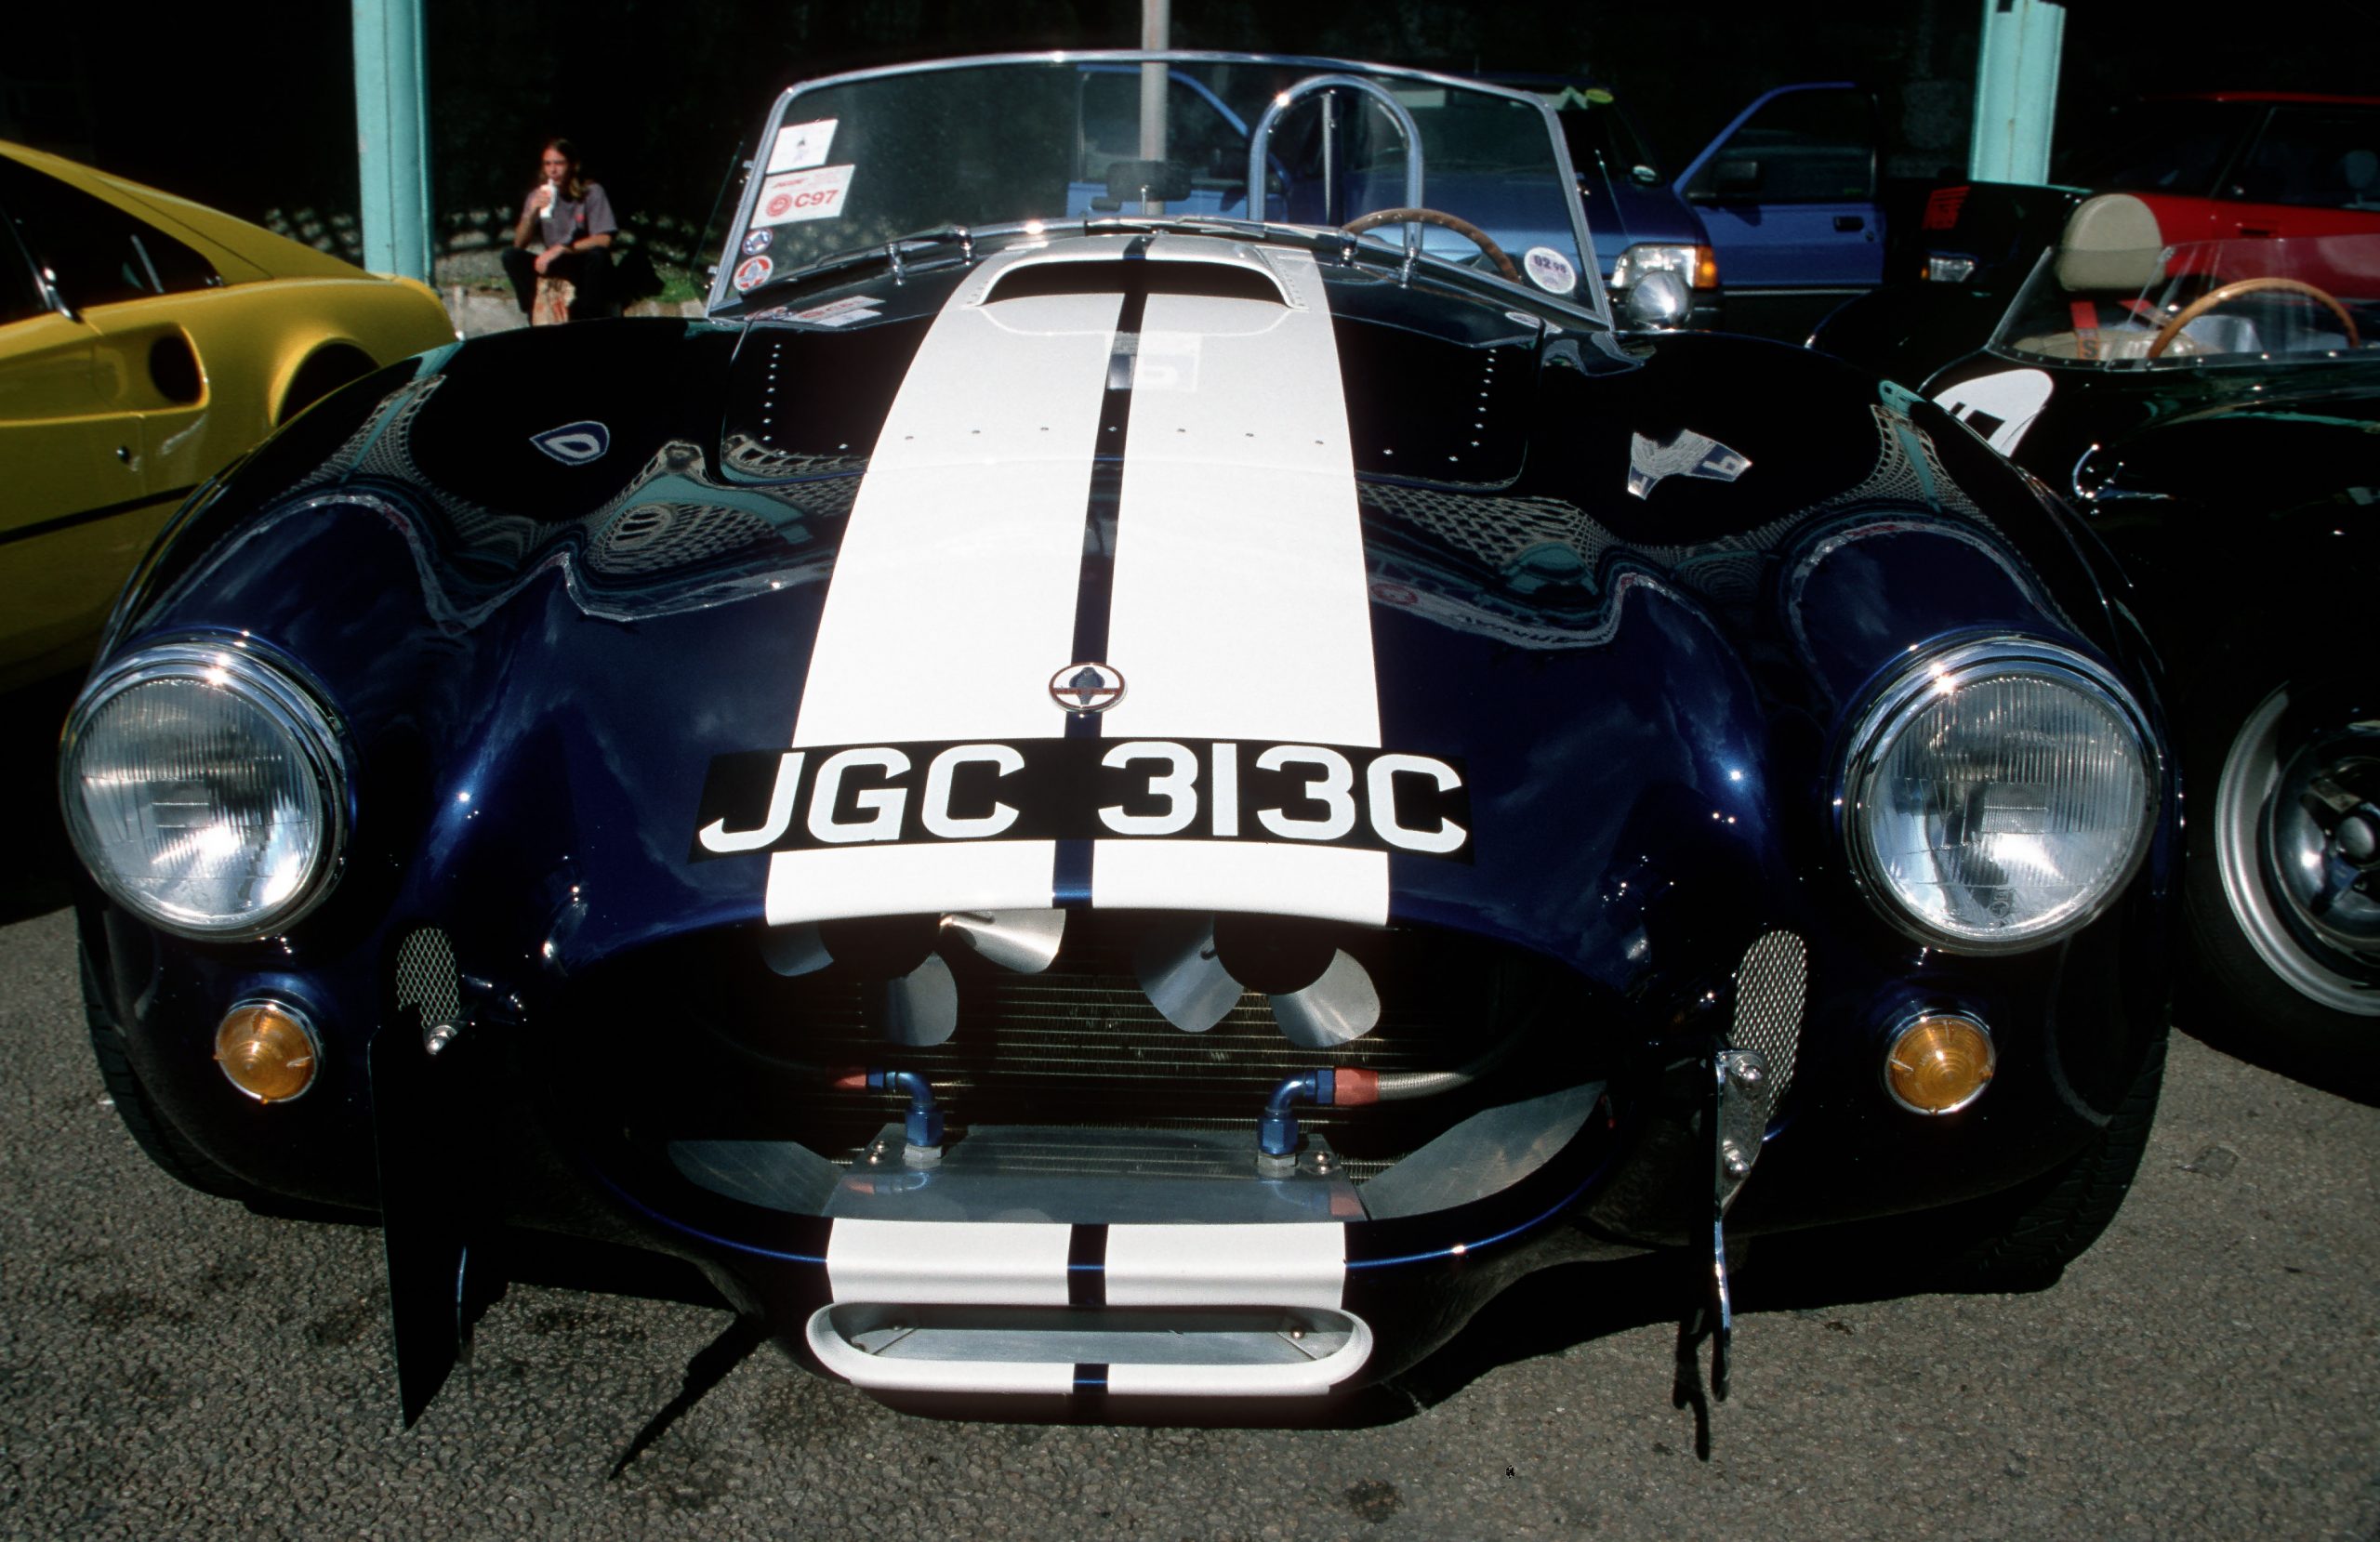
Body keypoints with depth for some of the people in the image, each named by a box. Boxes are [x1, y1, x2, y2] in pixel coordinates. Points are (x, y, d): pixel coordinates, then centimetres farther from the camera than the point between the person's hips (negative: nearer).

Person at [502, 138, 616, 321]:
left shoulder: (592, 192, -10)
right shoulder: (538, 195, 0)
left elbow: (604, 240, -18)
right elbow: (519, 244, -5)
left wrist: (561, 249, -26)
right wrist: (531, 212, -23)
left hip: (586, 265, -3)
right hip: (554, 263, 3)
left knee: (597, 255, -36)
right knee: (512, 257, -19)